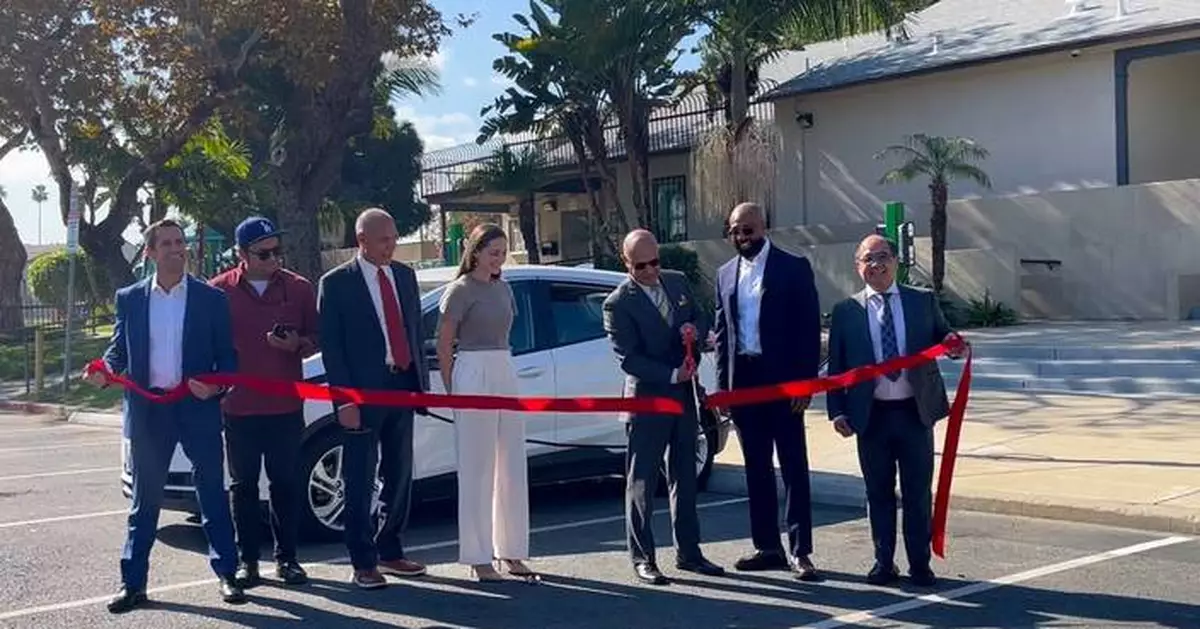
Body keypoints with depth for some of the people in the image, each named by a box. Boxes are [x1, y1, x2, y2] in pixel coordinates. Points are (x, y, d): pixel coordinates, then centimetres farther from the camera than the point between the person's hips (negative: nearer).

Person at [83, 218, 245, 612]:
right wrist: (106, 370, -9)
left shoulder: (211, 299, 2)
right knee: (145, 500, 8)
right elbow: (119, 348, 12)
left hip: (197, 408, -1)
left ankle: (226, 574, 15)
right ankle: (133, 583, 14)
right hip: (148, 410, 1)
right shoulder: (130, 299, 7)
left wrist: (215, 386, -15)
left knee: (212, 495, 5)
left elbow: (228, 357, 3)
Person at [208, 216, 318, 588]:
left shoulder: (299, 288, 4)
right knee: (244, 484, 6)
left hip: (286, 404, 0)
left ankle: (286, 557, 14)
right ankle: (248, 560, 14)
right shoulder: (220, 290, 2)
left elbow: (315, 339, 9)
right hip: (238, 404, 0)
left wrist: (296, 344, -11)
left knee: (286, 482, 4)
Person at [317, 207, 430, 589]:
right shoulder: (336, 284, -5)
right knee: (360, 481, 2)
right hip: (363, 390, -6)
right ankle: (363, 563, 10)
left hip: (403, 385, 6)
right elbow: (331, 347, -8)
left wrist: (423, 379, 8)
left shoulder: (405, 276, 11)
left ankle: (390, 552, 26)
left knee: (399, 476, 13)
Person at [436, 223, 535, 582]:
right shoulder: (460, 291, -6)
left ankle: (511, 552, 18)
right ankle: (479, 558, 6)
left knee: (513, 468, 9)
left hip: (505, 374, 7)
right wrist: (451, 391, -4)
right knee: (477, 470, -1)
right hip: (473, 376, -7)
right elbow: (443, 346, -5)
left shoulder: (503, 289, 13)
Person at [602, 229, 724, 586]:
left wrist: (695, 330, -8)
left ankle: (688, 552, 23)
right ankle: (642, 558, 10)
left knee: (684, 477, 13)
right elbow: (628, 358, -16)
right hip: (647, 400, -6)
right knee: (641, 482, 2)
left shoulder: (678, 282, 6)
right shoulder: (618, 304, -13)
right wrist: (672, 375, -20)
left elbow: (702, 321, 15)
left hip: (684, 396, 6)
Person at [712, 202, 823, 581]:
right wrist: (723, 383, 6)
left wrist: (805, 381, -12)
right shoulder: (726, 274, 12)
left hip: (783, 380, -5)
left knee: (794, 467, -2)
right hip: (743, 380, 5)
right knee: (756, 468, 10)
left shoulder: (794, 268, -2)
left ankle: (799, 551, 1)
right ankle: (767, 547, 18)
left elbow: (809, 327, -5)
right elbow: (721, 331, 13)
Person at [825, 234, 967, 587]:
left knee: (918, 493, 6)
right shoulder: (846, 312, 4)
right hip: (871, 415, 0)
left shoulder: (924, 302, 6)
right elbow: (836, 367, 4)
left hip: (916, 412, 0)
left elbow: (943, 338, 12)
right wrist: (837, 411, -5)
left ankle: (920, 564, 17)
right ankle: (883, 562, 20)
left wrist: (954, 345, -13)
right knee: (879, 492, 8)